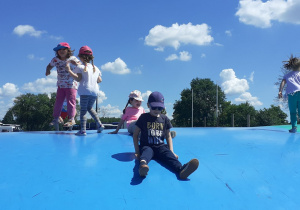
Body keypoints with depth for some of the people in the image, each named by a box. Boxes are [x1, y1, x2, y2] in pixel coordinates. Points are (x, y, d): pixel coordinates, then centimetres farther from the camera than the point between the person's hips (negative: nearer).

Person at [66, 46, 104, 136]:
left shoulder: (80, 67, -1)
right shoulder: (96, 68, 16)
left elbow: (78, 78, -13)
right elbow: (99, 80, 18)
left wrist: (69, 70, -12)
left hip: (85, 91, -6)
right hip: (94, 91, 6)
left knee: (83, 110, -3)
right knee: (90, 108, 23)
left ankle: (83, 130, -9)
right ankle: (99, 124, 16)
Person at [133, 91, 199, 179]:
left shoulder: (164, 119, 13)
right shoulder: (143, 117, 4)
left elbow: (168, 136, 19)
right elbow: (135, 134, 6)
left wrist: (171, 151, 5)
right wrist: (137, 151, -4)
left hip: (160, 146, 3)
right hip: (146, 146, -2)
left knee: (168, 155, -30)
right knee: (147, 152, -37)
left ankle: (181, 169, -61)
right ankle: (143, 164, -74)